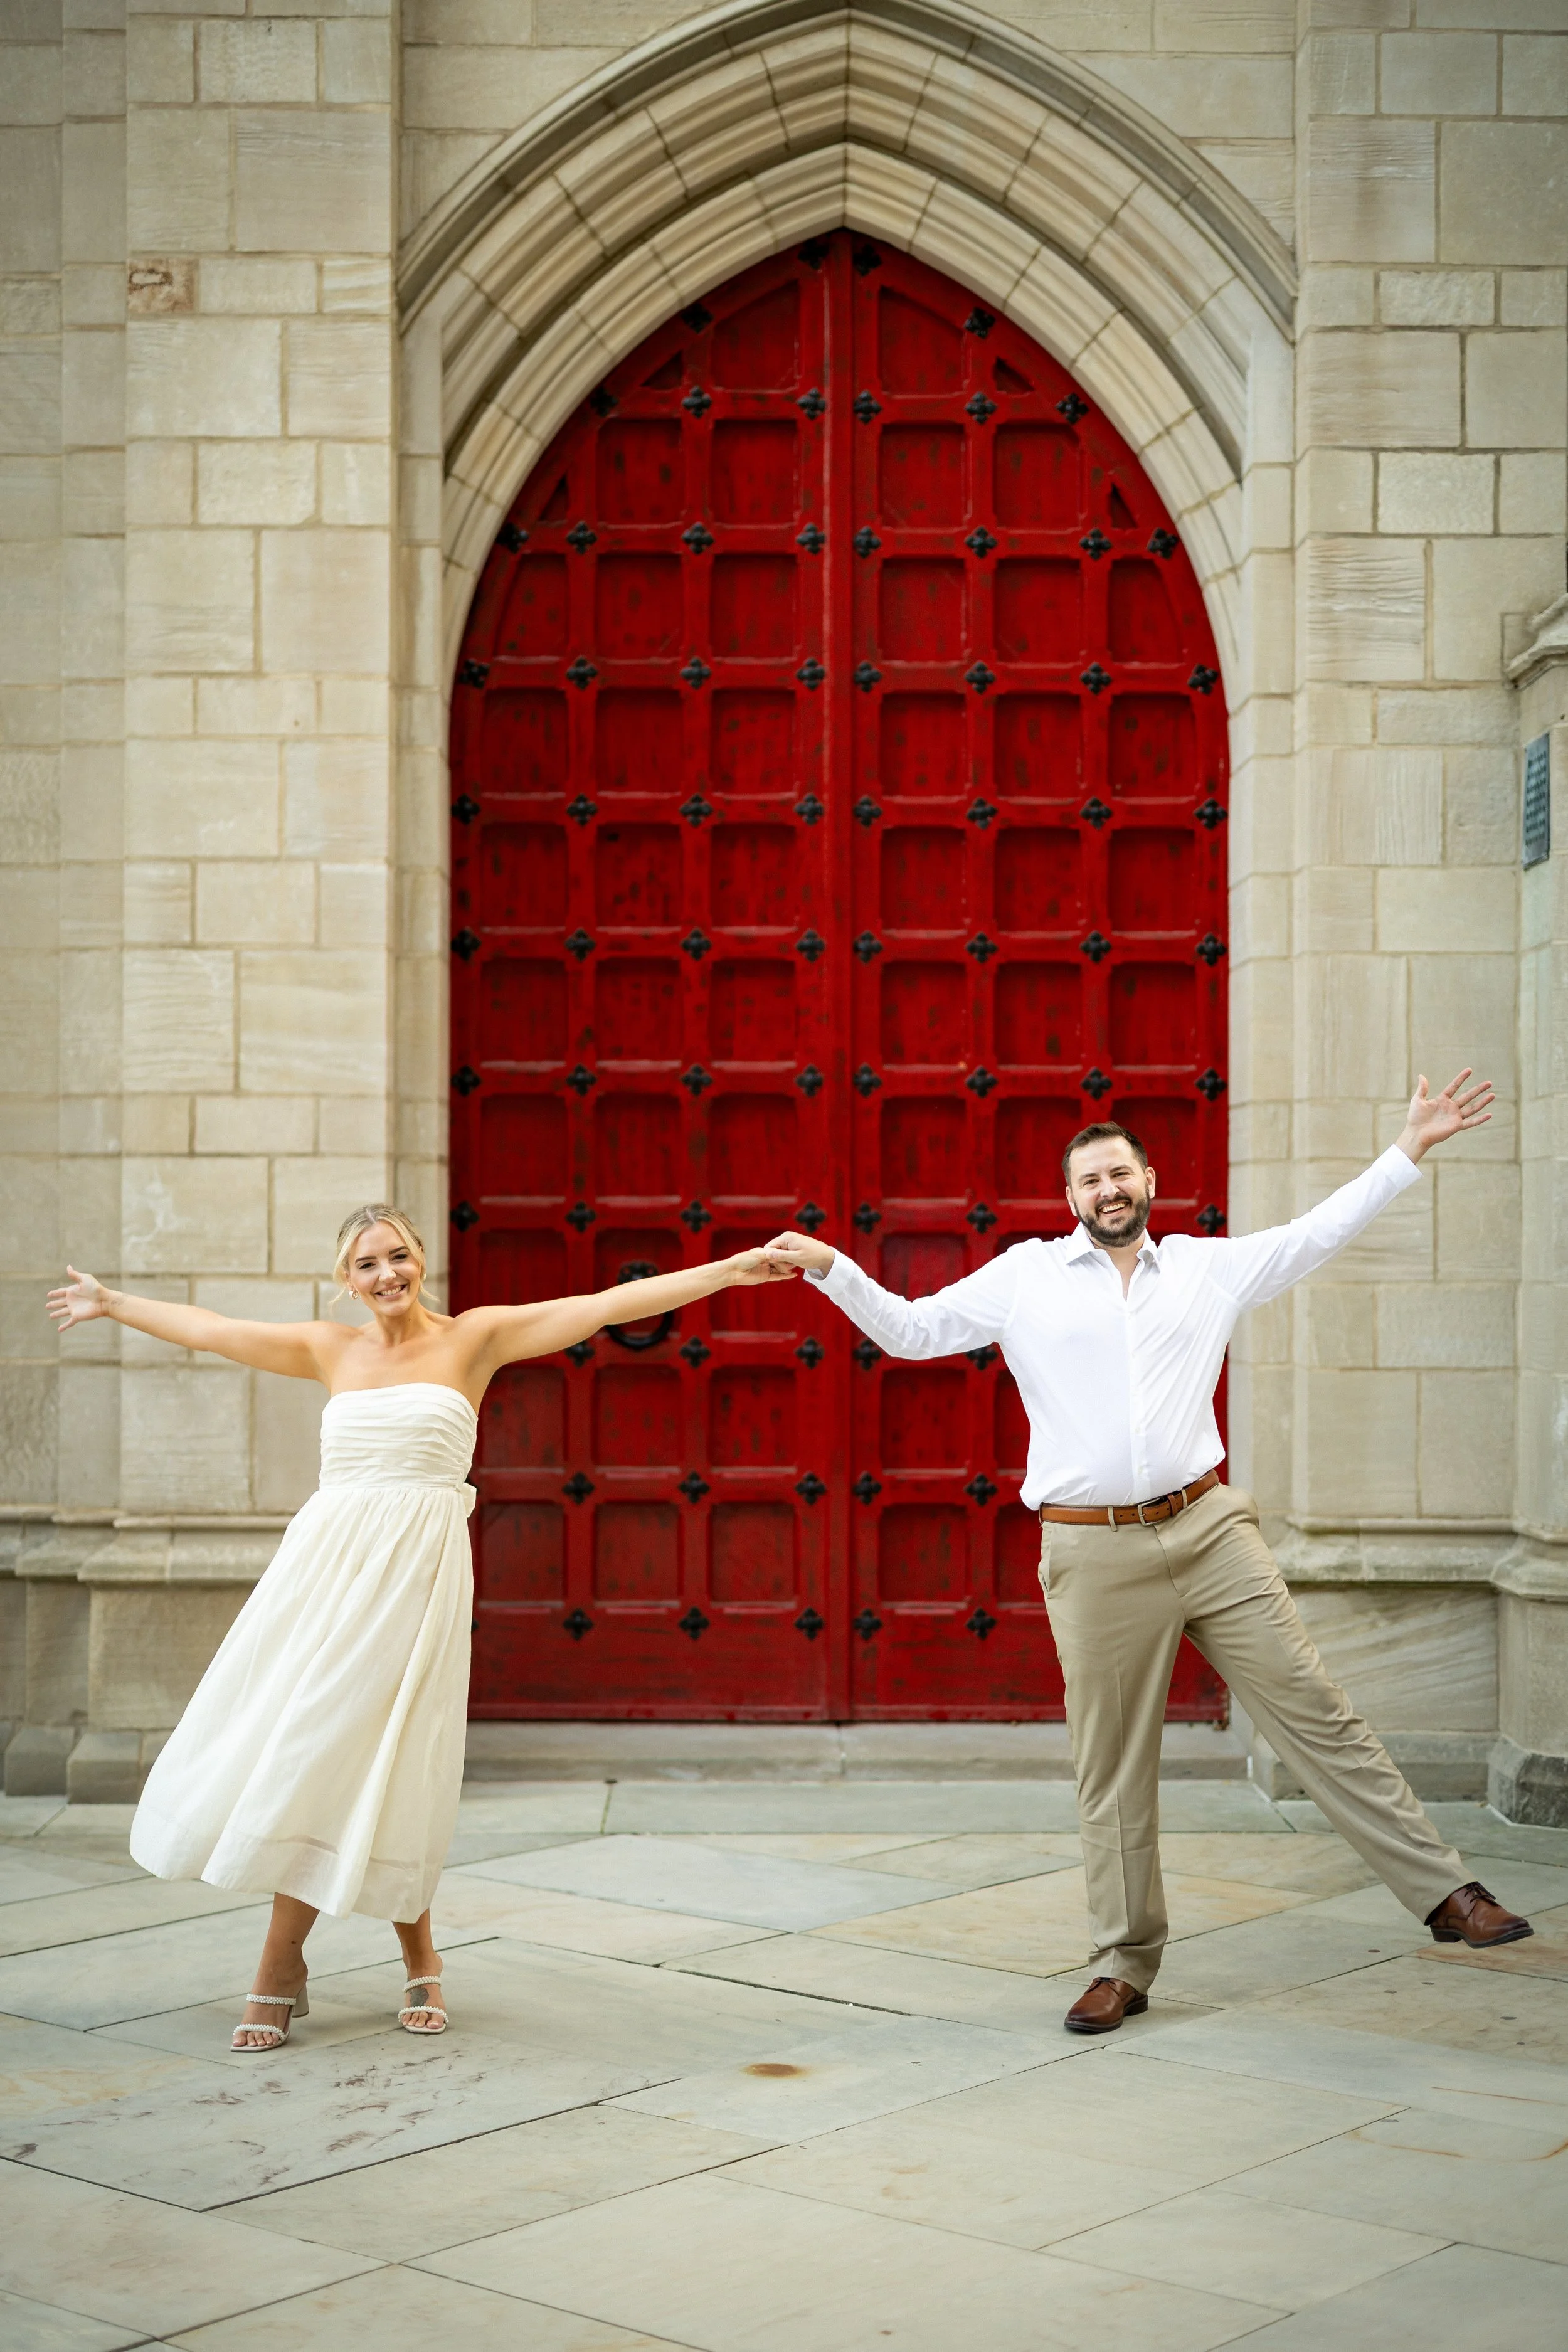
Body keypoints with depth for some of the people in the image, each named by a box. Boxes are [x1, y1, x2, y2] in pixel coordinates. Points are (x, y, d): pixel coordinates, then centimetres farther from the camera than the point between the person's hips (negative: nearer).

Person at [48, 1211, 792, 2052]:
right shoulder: (333, 1351, 14)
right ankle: (418, 1959, 12)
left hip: (416, 1569, -4)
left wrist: (732, 1270, -6)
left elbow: (606, 1305, -1)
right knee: (290, 1747, -1)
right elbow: (209, 1329, 25)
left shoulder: (473, 1338, 4)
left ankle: (280, 1972, 8)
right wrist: (110, 1304, 35)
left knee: (333, 1752, -7)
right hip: (325, 1559, 4)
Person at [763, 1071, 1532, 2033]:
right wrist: (832, 1268, -1)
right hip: (1096, 1557, -1)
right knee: (1113, 1772, 5)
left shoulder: (1208, 1267, 12)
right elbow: (911, 1331, 11)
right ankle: (1125, 1966, 16)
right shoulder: (1025, 1276, 8)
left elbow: (1319, 1231, 19)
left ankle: (1443, 1890, 10)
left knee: (1315, 1712, 2)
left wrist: (1411, 1151, 17)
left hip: (1210, 1530, 1)